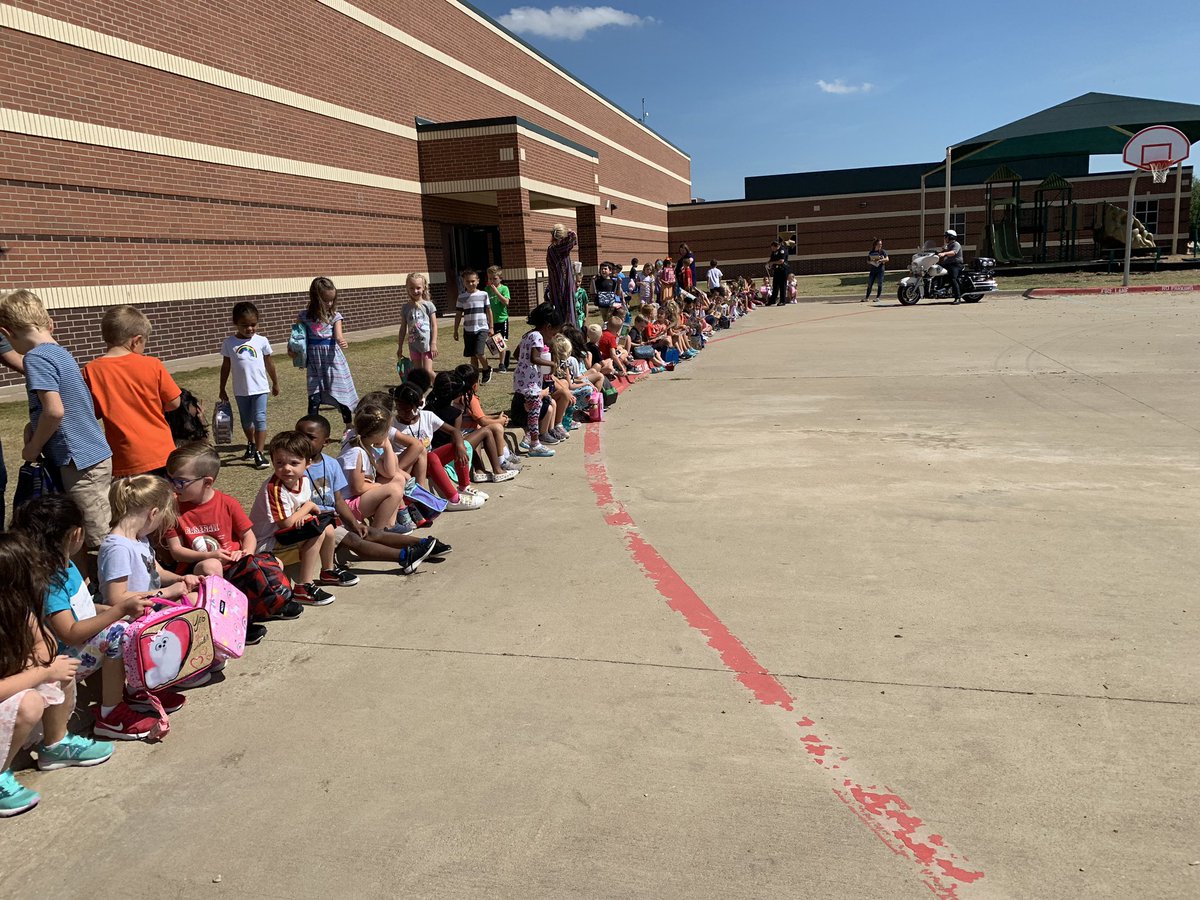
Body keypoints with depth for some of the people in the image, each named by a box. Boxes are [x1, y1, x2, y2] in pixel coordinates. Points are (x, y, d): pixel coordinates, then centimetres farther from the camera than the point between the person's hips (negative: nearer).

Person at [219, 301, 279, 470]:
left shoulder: (261, 341, -4)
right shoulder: (229, 343, -3)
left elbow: (269, 363, 6)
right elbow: (226, 366, 4)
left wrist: (275, 383, 14)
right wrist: (222, 389, 7)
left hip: (260, 388, -2)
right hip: (240, 390, 2)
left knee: (259, 419, -9)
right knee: (246, 420, 17)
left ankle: (259, 453, -8)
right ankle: (251, 445, 40)